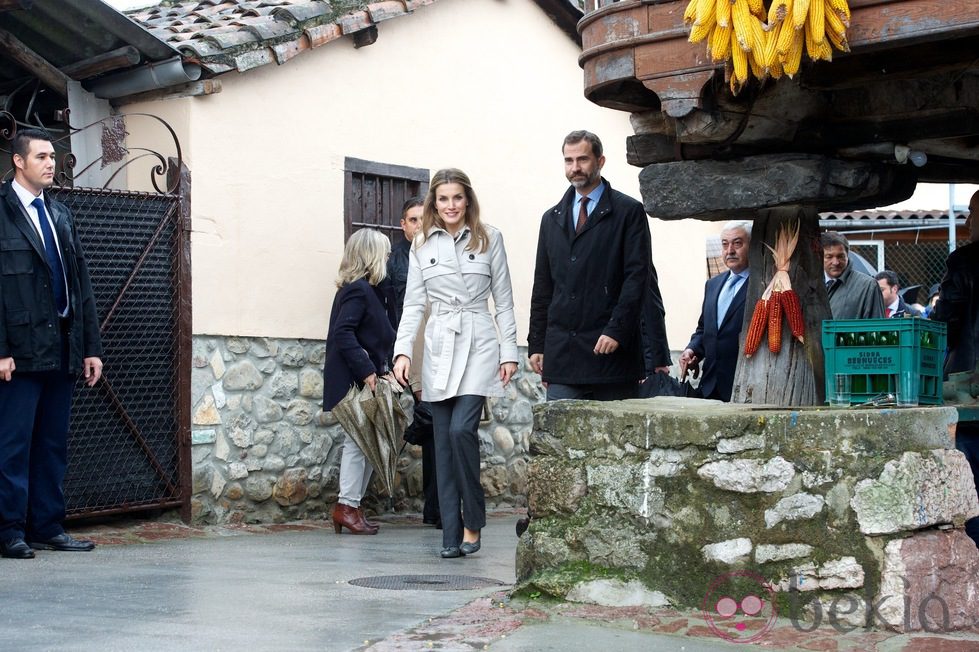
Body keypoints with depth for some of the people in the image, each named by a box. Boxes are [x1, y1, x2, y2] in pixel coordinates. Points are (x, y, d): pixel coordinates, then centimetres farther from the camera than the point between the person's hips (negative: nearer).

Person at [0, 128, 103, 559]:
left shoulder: (61, 216, 17)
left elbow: (82, 285, 17)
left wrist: (91, 346, 11)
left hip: (63, 349, 7)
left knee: (54, 443, 9)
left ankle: (47, 527, 15)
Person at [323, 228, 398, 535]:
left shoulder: (364, 289, 16)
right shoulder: (358, 290, -14)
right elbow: (343, 333, -22)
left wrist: (378, 369, 10)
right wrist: (366, 370, -22)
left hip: (362, 381, 10)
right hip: (353, 381, -10)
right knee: (358, 442, -5)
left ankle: (352, 506, 15)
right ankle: (348, 506, 0)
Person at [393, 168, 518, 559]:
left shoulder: (489, 239, 3)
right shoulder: (422, 246, 9)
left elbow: (504, 301, 5)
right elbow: (414, 304, 7)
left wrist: (509, 352, 0)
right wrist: (403, 351, -5)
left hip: (478, 343, -3)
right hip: (439, 347, 3)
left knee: (462, 429, -18)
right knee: (444, 442, 3)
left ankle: (473, 521, -1)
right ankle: (452, 534, 8)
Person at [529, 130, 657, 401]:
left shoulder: (629, 211, 2)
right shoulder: (552, 218, 18)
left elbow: (637, 276, -6)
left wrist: (616, 330, -16)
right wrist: (536, 344, 11)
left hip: (612, 347, -4)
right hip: (562, 353, 4)